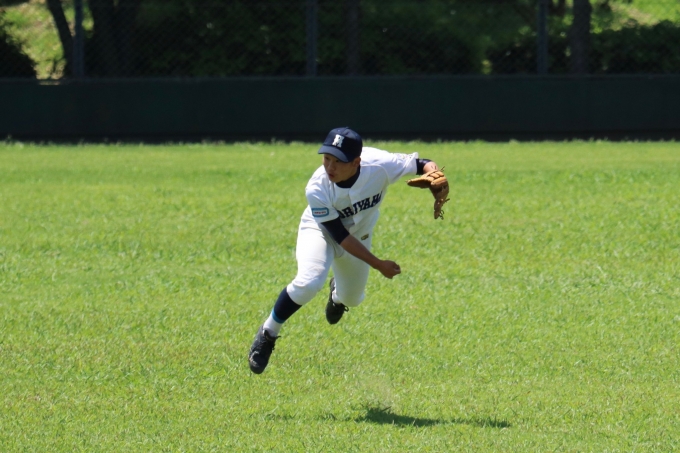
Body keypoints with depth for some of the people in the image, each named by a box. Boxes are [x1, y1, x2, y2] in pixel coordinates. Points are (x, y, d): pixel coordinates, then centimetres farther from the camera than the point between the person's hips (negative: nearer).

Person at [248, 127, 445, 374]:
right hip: (321, 230, -4)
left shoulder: (380, 165, -36)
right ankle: (268, 334, -8)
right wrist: (378, 264, -30)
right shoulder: (317, 189, -38)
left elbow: (424, 165, -22)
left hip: (359, 233, 4)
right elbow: (340, 236, -30)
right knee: (309, 283, -31)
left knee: (352, 299, 19)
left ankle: (338, 295, 60)